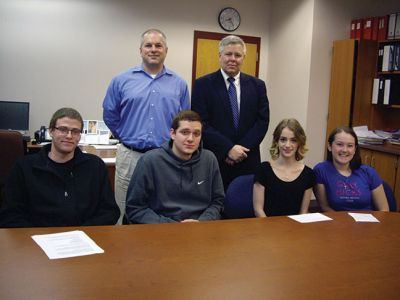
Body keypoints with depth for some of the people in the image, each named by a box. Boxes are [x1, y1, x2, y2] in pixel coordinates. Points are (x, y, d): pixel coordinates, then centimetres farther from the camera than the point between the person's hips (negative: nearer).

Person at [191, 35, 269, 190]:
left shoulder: (257, 85, 8)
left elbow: (263, 120, 3)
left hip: (248, 160, 3)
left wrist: (240, 149, -9)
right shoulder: (203, 84, -1)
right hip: (214, 159, -2)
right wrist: (229, 148, -14)